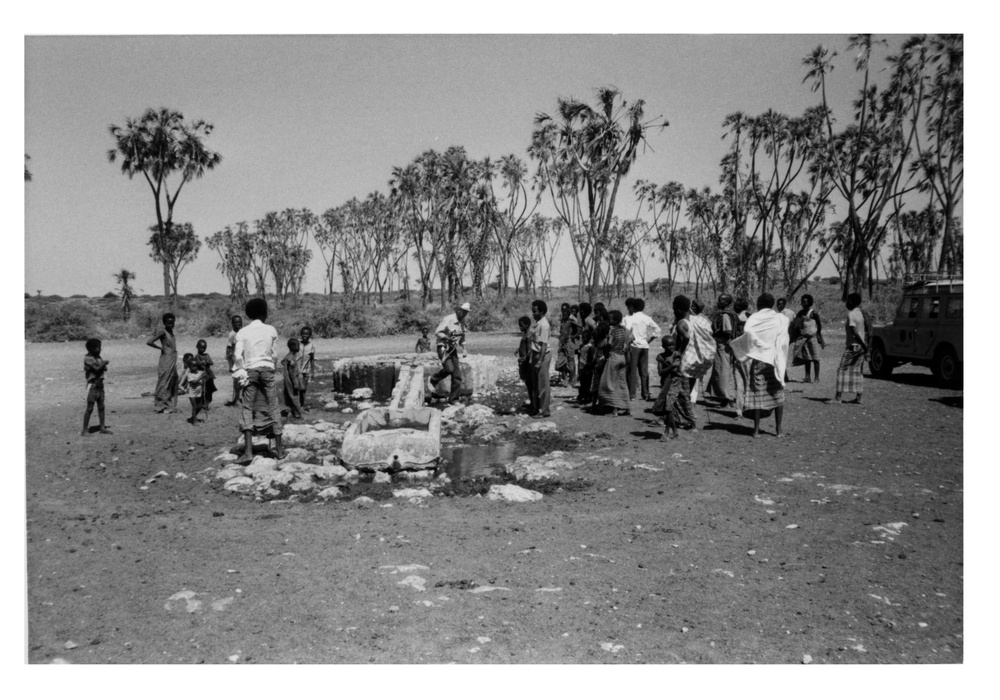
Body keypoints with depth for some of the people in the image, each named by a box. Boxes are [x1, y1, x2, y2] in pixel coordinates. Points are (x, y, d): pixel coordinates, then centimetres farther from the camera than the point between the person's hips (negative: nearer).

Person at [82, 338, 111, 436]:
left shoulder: (98, 357, 11)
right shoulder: (87, 358, -11)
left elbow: (105, 368, 5)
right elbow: (96, 368, -21)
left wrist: (103, 365, -15)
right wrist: (104, 363, -6)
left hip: (100, 384, 7)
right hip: (92, 384, -7)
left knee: (101, 407, 9)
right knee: (89, 408, -4)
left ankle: (102, 427, 14)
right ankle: (85, 429, 1)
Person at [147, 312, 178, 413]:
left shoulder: (171, 332, 12)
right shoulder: (163, 333, -11)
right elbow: (149, 342, -20)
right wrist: (161, 348, -12)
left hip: (173, 362, 8)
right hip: (166, 361, -8)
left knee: (172, 385, 10)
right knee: (164, 384, -3)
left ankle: (170, 407, 16)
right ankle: (160, 407, 3)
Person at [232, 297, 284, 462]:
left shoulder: (242, 332, 0)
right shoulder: (271, 330, 3)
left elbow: (238, 356, -8)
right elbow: (275, 355, 4)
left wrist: (240, 374, -2)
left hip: (250, 371, -1)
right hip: (267, 370, 1)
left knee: (247, 409, 2)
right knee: (273, 408, 8)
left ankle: (248, 451, -7)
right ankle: (279, 449, 13)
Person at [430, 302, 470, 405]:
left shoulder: (462, 321, 9)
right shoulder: (448, 319, -14)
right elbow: (437, 333, -16)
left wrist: (463, 348, 17)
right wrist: (448, 338, -28)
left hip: (453, 349, 7)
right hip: (443, 348, -7)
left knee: (457, 375, -3)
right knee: (449, 369, -26)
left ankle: (453, 399, 4)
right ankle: (434, 381, 4)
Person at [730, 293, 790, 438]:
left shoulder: (754, 319, -3)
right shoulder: (781, 319, 2)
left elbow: (748, 333, -23)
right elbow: (783, 342, -7)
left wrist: (732, 344, -9)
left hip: (758, 360, -1)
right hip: (776, 360, 1)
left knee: (757, 393, 4)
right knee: (777, 394, 9)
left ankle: (756, 429, 3)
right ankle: (778, 429, 9)